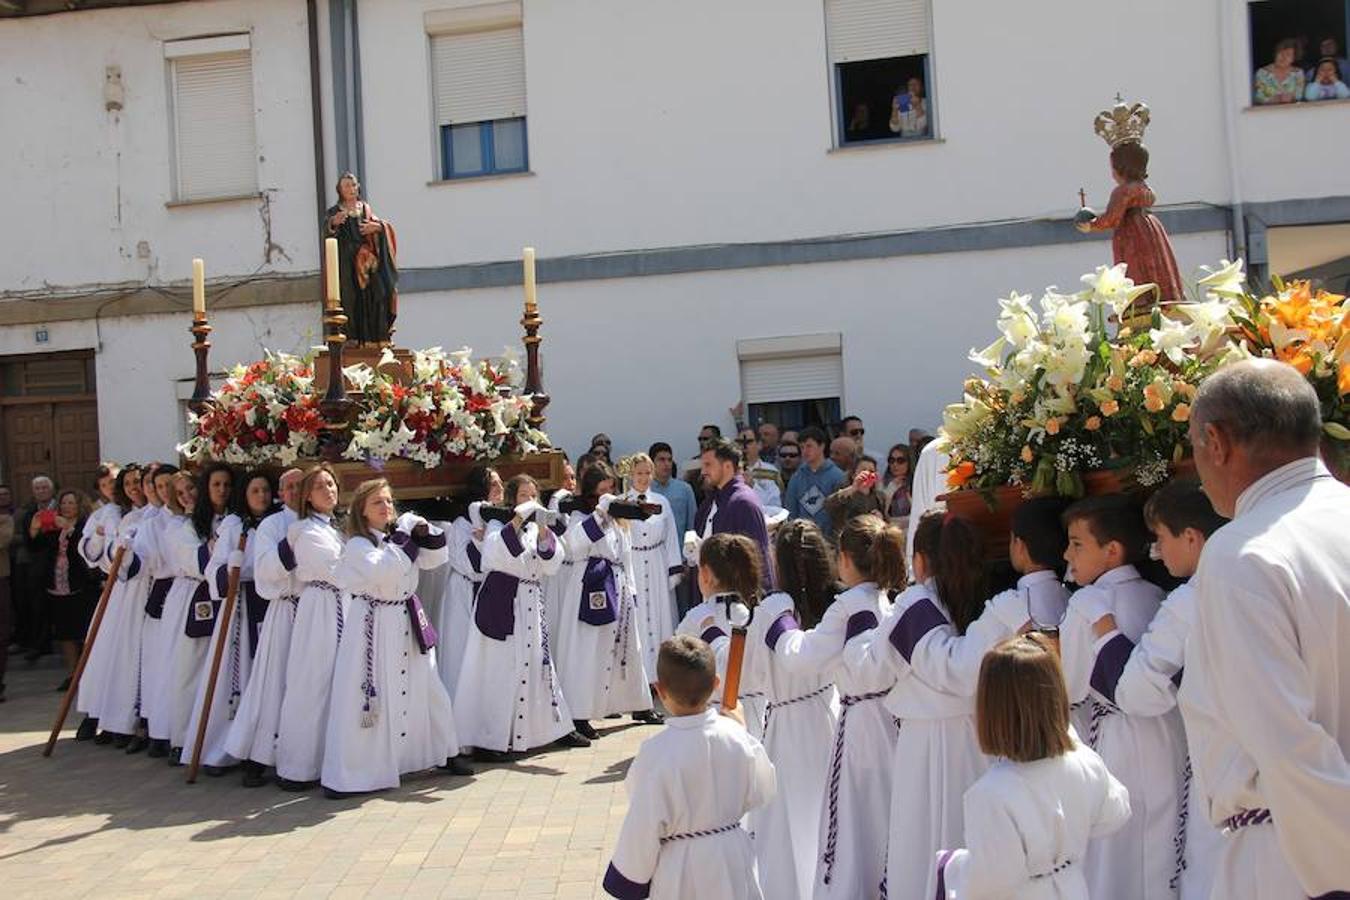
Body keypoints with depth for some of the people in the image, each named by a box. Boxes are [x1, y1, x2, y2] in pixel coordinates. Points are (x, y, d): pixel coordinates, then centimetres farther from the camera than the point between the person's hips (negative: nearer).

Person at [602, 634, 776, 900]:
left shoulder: (656, 752, -24)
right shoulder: (735, 734, -12)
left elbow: (643, 826, -16)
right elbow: (761, 794, 3)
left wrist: (631, 878, -2)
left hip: (678, 871, -3)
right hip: (732, 863, 4)